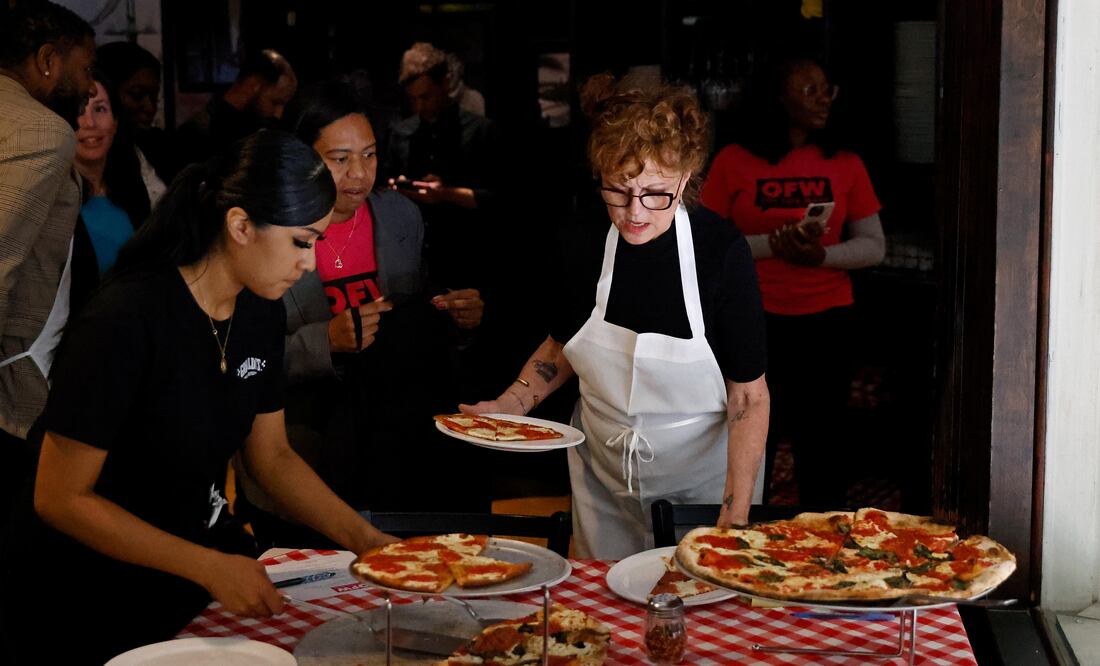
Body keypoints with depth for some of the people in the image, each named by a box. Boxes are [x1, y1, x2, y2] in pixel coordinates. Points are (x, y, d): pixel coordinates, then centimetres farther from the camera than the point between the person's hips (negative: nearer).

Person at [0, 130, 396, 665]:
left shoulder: (261, 312, -3)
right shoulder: (125, 322, -26)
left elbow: (271, 456, 7)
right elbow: (60, 498, -22)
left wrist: (365, 539, -6)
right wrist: (210, 567, -25)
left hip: (205, 543, 7)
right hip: (90, 595, -6)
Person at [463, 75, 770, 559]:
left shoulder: (721, 251, -20)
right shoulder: (584, 243, -9)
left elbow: (749, 396, -16)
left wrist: (735, 518, -21)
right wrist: (510, 405, -7)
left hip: (701, 478, -3)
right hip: (603, 480, 3)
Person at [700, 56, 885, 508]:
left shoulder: (845, 165, 7)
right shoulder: (734, 162, 1)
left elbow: (874, 246, 7)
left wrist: (822, 254, -12)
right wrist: (773, 243, -14)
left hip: (827, 321, 2)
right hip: (753, 322, -2)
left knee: (820, 441, 7)